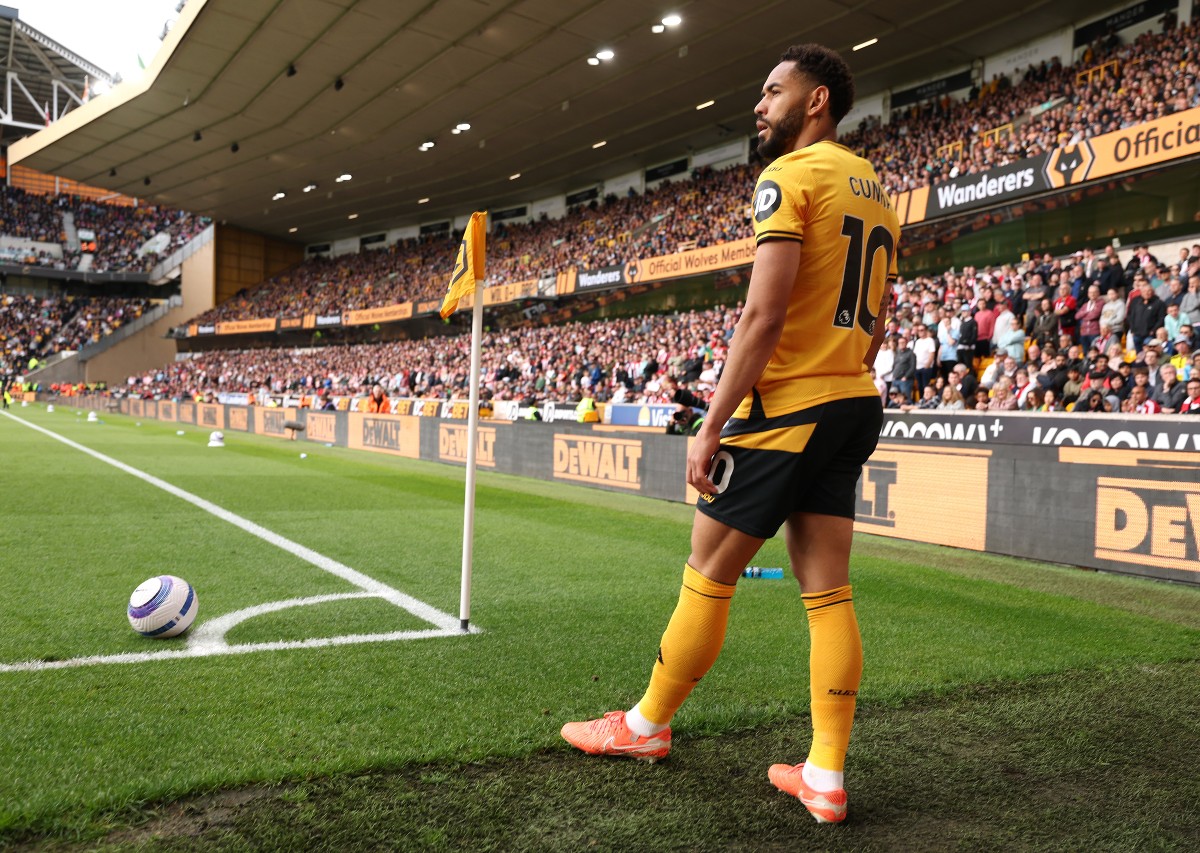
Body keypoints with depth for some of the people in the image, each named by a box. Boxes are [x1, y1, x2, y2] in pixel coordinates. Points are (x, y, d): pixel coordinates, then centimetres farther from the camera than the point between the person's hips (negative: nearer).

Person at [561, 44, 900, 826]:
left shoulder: (792, 175, -9)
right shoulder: (875, 192, 18)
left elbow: (764, 317, -19)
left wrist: (711, 426, -16)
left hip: (787, 406, -9)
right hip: (855, 406, 9)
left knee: (707, 575, 4)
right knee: (828, 592, 7)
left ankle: (647, 725, 20)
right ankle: (827, 776, 11)